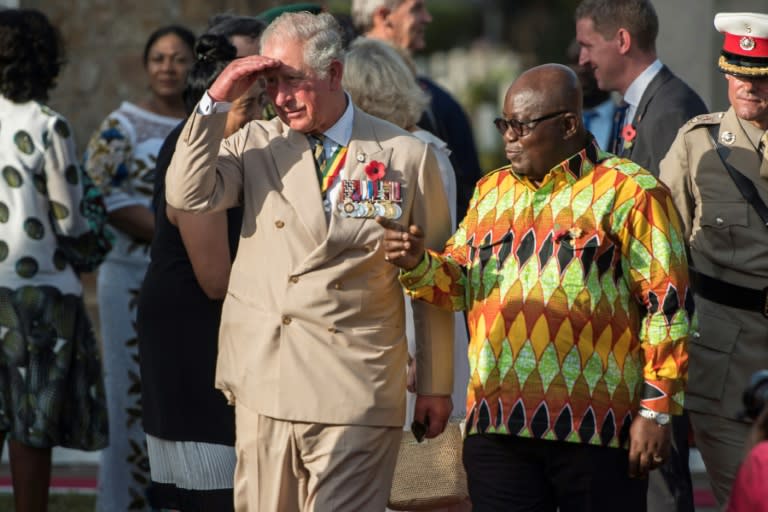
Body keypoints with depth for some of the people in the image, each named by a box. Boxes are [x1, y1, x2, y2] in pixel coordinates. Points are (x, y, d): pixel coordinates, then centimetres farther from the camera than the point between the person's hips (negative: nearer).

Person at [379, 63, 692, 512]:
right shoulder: (492, 191, 18)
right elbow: (457, 285, 20)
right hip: (497, 424, 5)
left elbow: (666, 306, -6)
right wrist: (418, 263, -2)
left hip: (597, 428, -5)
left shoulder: (627, 191, -3)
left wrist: (657, 411, -10)